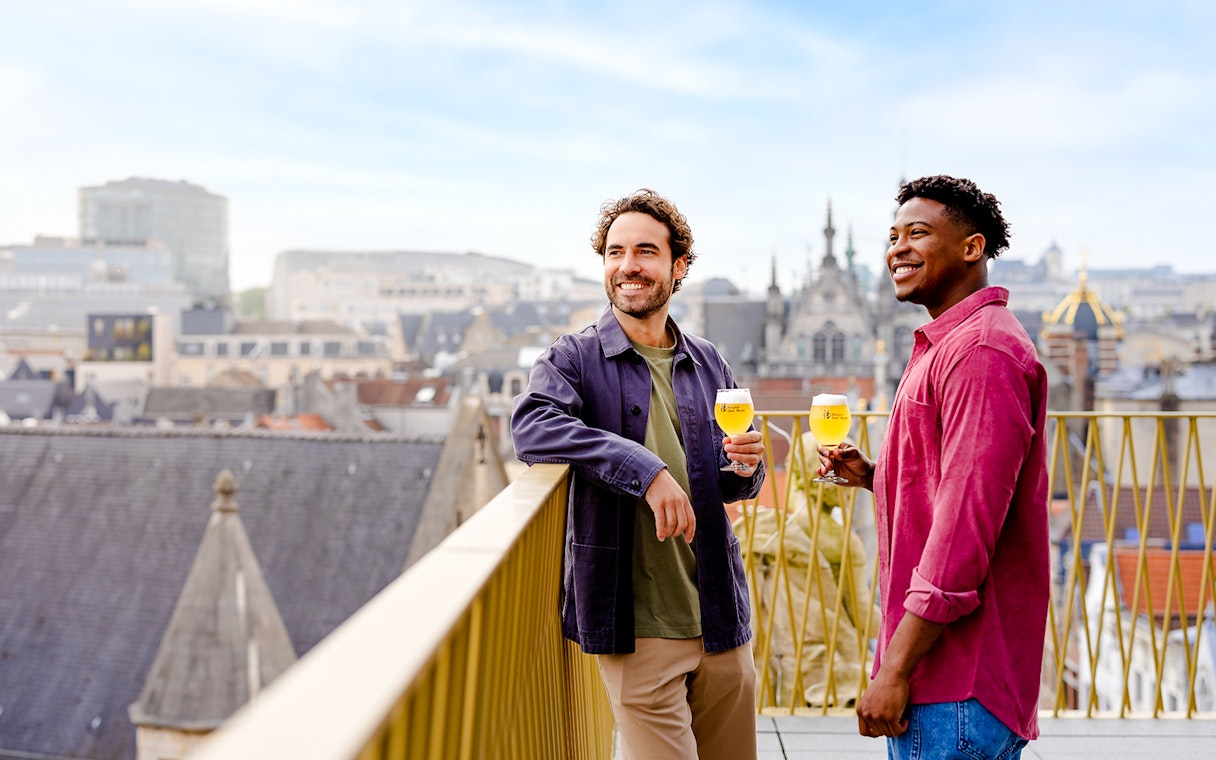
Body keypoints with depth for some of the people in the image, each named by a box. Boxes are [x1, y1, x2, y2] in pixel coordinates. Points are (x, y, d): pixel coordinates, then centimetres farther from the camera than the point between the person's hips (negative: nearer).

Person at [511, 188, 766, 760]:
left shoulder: (707, 363, 11)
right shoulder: (574, 358, -2)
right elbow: (530, 426, -24)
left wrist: (747, 467, -4)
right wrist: (645, 469, -30)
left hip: (721, 619, 5)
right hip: (638, 629, -5)